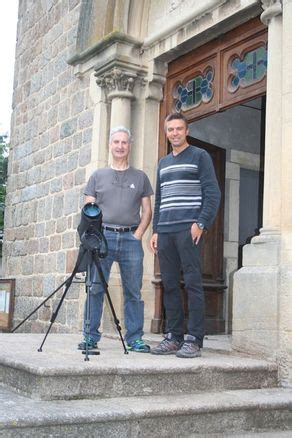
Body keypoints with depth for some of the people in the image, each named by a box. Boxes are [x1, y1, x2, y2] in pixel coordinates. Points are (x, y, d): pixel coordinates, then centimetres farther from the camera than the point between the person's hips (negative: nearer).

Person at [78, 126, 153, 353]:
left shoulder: (140, 177, 14)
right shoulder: (98, 176, 14)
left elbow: (147, 211, 11)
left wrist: (138, 234, -3)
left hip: (131, 238, 0)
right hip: (102, 236, 0)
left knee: (133, 292, 1)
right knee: (95, 289, -2)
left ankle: (135, 338, 7)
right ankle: (90, 336, 6)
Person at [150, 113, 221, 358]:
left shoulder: (200, 156, 4)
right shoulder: (163, 163, 22)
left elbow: (213, 194, -3)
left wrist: (201, 223, -14)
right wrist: (156, 231, 14)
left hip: (189, 230, -6)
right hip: (165, 232, 6)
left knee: (193, 283, -7)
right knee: (170, 285, 5)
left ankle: (194, 340, -5)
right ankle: (174, 337, 11)